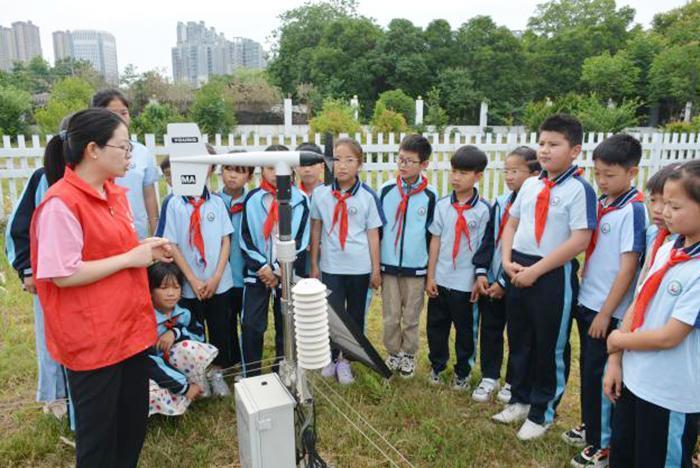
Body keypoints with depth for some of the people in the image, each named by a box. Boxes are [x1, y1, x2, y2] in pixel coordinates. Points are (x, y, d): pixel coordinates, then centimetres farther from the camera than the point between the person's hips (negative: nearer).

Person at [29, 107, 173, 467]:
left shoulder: (115, 194, 7)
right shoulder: (60, 203, -19)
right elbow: (63, 275, -22)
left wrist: (145, 249, 2)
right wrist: (130, 258, -18)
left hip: (131, 327, 8)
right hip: (93, 339, -8)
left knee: (134, 423, 21)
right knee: (98, 434, 11)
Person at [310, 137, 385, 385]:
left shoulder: (368, 196, -6)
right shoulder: (320, 193, -3)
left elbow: (373, 234, -2)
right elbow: (316, 230, 5)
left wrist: (376, 270, 0)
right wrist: (314, 265, 6)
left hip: (360, 267, 0)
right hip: (331, 266, 0)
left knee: (355, 315, 12)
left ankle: (347, 359, 30)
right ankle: (332, 357, 26)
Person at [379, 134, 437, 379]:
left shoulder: (430, 196, -5)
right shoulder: (386, 190, -2)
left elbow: (433, 235, 2)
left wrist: (431, 270, 3)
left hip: (416, 267, -1)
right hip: (388, 265, 1)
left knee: (411, 317, 11)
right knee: (390, 317, 9)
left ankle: (409, 356, 29)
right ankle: (394, 354, 28)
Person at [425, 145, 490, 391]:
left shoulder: (483, 209, -8)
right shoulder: (442, 205, -1)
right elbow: (435, 241, 2)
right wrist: (430, 276, 1)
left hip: (466, 283, -2)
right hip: (440, 279, 3)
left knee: (465, 329, 12)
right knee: (436, 326, 14)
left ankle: (463, 371, 31)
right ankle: (437, 365, 35)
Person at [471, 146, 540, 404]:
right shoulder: (500, 204, 5)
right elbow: (487, 240, 6)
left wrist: (505, 282, -14)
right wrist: (481, 272, -4)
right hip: (490, 281, 5)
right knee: (490, 330, 13)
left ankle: (513, 382, 28)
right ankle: (489, 377, 29)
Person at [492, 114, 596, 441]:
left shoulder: (579, 189, -13)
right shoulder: (530, 185, 8)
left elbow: (579, 241, -19)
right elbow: (511, 224, 14)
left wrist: (535, 270, -18)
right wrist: (508, 261, -1)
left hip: (554, 276, -7)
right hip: (518, 271, 7)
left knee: (551, 347, 9)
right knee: (518, 339, 19)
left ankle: (542, 413, 29)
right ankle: (519, 400, 39)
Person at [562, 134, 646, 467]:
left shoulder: (633, 210, -16)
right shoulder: (601, 204, 6)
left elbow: (628, 267, -17)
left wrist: (605, 313, -15)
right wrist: (583, 291, 10)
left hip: (608, 311, -7)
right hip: (587, 302, 7)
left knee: (600, 375, 3)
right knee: (588, 369, 19)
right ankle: (590, 427, 38)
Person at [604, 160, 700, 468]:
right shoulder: (665, 250, 1)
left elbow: (668, 337, -22)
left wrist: (617, 340, -6)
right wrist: (615, 361, 2)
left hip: (671, 395, -6)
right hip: (633, 378, 7)